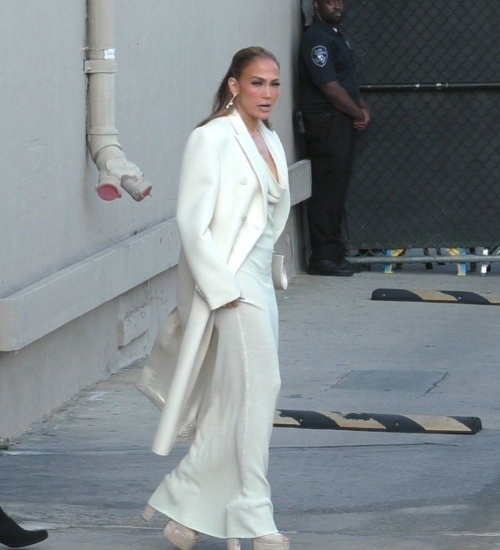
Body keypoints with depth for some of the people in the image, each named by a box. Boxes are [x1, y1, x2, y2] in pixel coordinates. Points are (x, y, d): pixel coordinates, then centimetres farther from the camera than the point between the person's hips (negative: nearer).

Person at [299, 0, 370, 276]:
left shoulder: (335, 36, 17)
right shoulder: (316, 38, -14)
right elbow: (329, 87, -19)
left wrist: (363, 108, 6)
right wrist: (359, 113, -9)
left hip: (342, 122, 10)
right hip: (326, 122, -10)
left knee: (336, 190, 12)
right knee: (327, 190, -9)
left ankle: (333, 253, 17)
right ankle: (323, 257, -7)